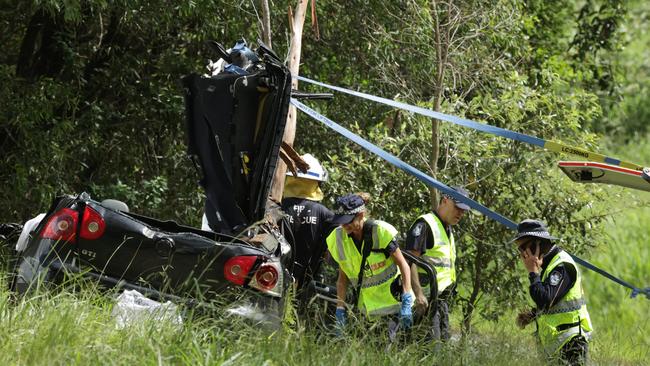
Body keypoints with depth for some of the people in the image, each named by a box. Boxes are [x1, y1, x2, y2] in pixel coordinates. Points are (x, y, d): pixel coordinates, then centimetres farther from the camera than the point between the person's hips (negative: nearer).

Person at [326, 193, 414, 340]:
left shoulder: (381, 232, -15)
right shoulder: (338, 239, -4)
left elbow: (404, 266, -10)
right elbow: (342, 277, 6)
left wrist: (406, 303, -17)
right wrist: (340, 309, -1)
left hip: (393, 299, -3)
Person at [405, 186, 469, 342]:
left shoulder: (447, 230, 22)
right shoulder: (425, 224, -10)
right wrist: (418, 294, -24)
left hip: (443, 298, 10)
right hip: (428, 297, -10)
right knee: (432, 342, -17)